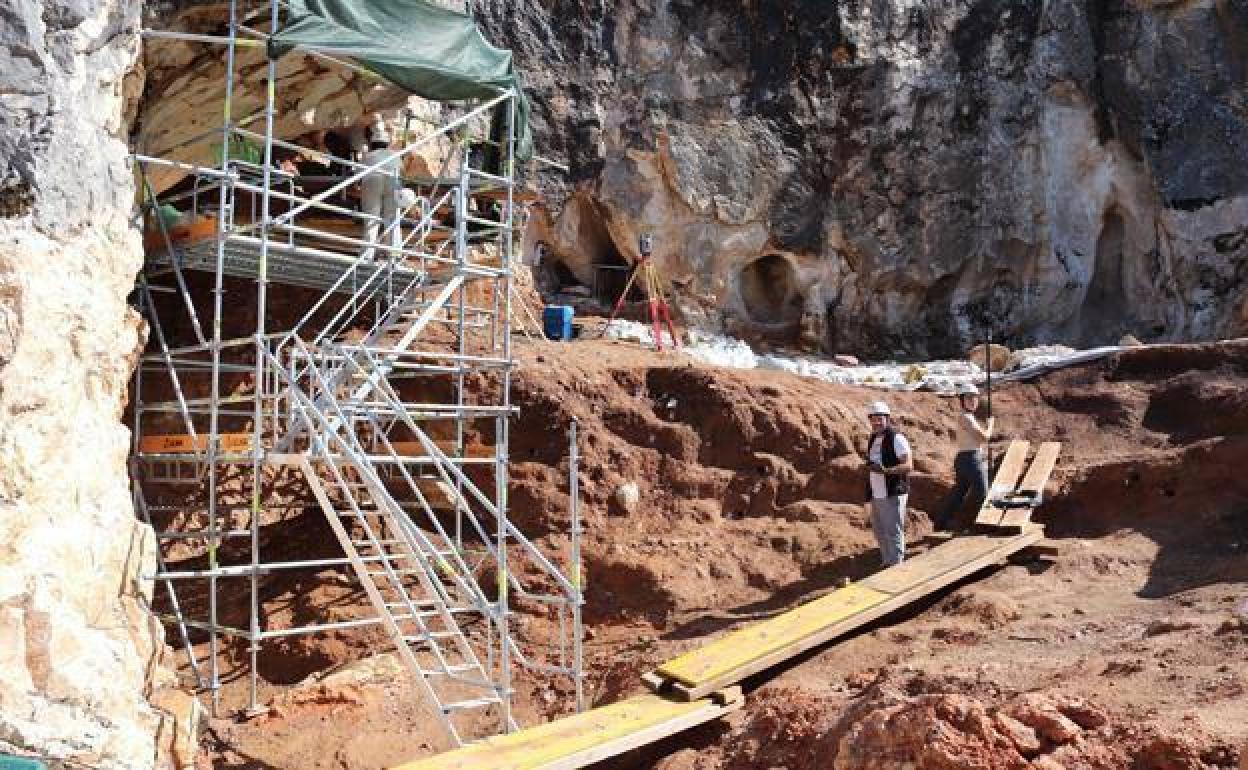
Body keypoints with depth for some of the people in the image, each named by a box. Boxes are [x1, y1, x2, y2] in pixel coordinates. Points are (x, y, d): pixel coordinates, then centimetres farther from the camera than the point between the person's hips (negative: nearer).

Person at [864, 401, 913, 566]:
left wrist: (886, 470, -30)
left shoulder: (896, 438, -11)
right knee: (880, 532, 16)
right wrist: (869, 493, 17)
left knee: (893, 533, -6)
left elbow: (909, 466, -18)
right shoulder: (873, 439, 13)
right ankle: (887, 563, 29)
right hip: (877, 495, 8)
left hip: (893, 495, -8)